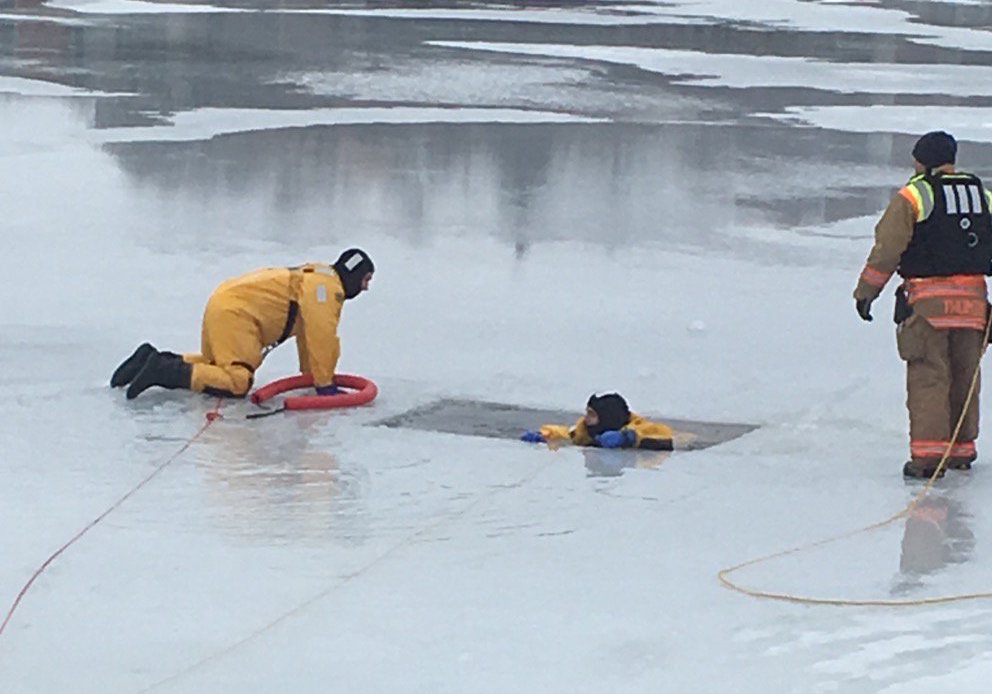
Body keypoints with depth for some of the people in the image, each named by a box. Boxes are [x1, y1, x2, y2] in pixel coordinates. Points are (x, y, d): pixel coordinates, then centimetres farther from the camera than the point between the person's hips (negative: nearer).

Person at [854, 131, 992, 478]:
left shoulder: (912, 197, -4)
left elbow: (886, 250, -6)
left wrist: (865, 292, 3)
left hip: (928, 300, -5)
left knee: (928, 377, -4)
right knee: (964, 377, 15)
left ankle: (928, 453, -12)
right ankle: (961, 451, 22)